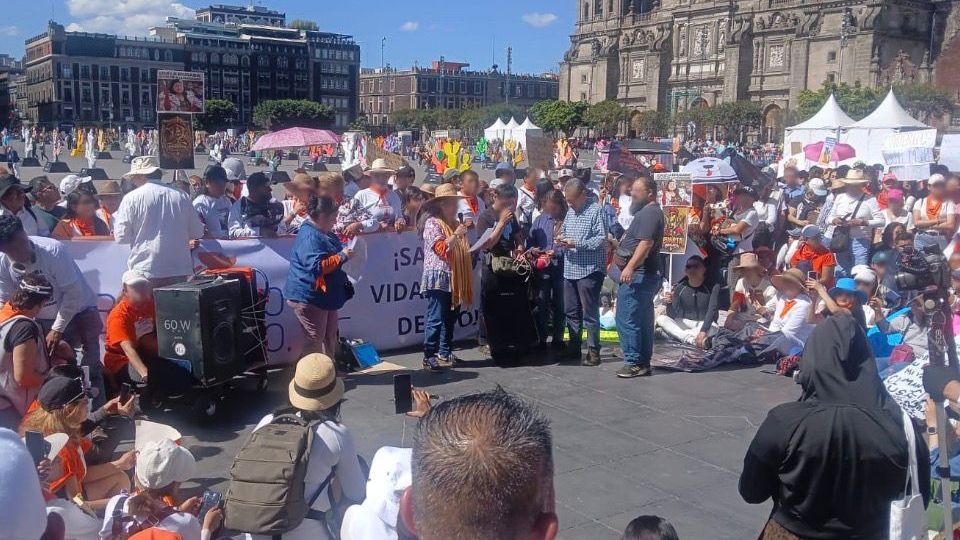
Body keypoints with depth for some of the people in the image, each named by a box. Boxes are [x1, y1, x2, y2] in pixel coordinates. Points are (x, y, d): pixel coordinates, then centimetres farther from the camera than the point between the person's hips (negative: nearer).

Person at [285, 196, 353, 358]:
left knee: (330, 337, 17)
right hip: (309, 297, -10)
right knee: (314, 340, -4)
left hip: (326, 295, 10)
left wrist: (345, 252, 7)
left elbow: (329, 258, 27)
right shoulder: (309, 237, -21)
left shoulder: (324, 233, 12)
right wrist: (342, 256, -22)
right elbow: (317, 266, -29)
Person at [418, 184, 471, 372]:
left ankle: (445, 353, 20)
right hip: (439, 280, -9)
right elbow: (441, 248, -16)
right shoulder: (432, 223, -5)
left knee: (450, 319, 12)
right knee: (436, 319, -9)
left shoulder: (454, 224, 21)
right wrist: (456, 235, -18)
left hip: (455, 280, 9)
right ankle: (429, 357, -6)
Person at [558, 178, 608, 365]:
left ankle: (593, 351, 5)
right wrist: (562, 239, 2)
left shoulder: (596, 210, -10)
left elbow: (601, 239, -16)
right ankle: (574, 348, 24)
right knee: (571, 312, 13)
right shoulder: (570, 211, 14)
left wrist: (576, 244, -20)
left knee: (590, 313, -2)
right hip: (570, 270, 8)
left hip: (589, 270, -8)